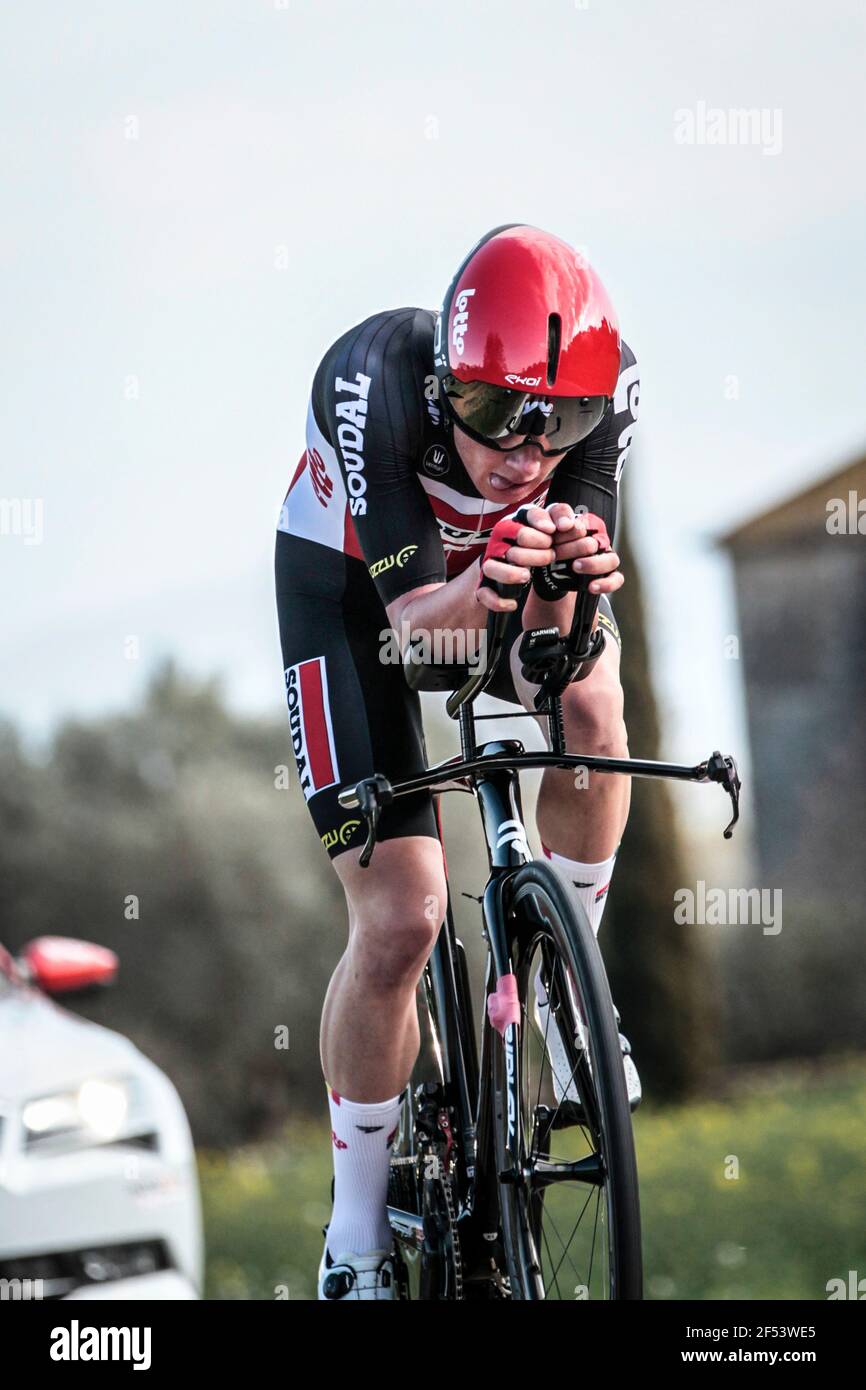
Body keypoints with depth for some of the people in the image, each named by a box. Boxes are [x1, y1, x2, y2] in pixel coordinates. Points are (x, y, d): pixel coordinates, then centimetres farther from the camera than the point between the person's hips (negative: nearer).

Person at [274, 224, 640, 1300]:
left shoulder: (608, 384, -29)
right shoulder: (376, 382, -38)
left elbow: (544, 651, -30)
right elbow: (413, 623, -38)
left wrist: (560, 584, -53)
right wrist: (477, 592, -60)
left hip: (498, 563, 3)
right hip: (354, 582, -3)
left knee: (588, 698, -32)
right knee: (398, 923, -13)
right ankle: (357, 1228, 6)